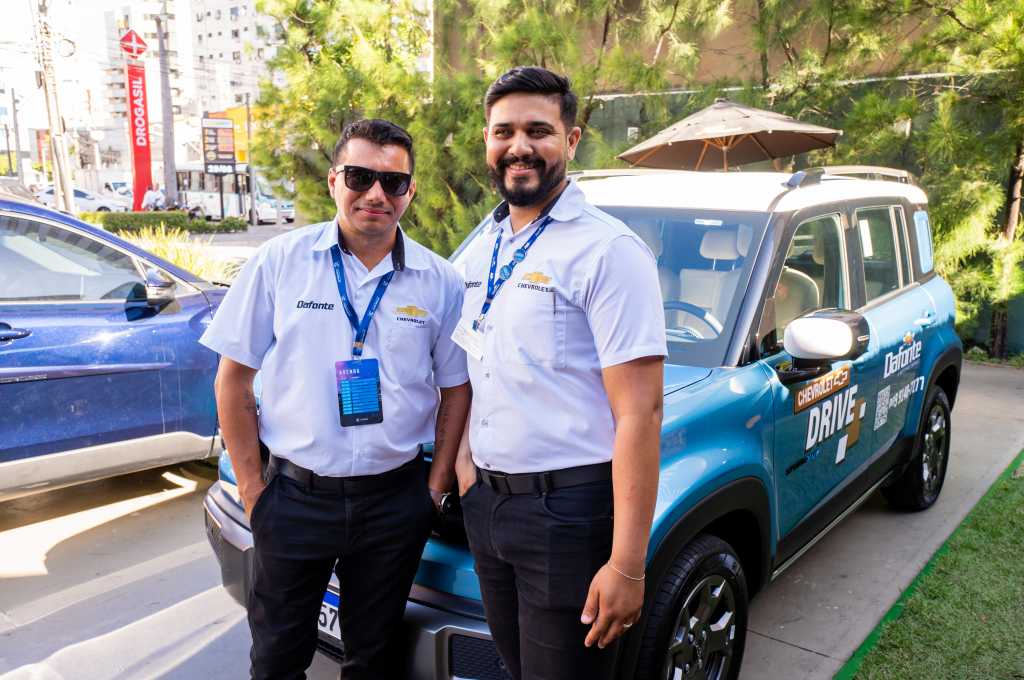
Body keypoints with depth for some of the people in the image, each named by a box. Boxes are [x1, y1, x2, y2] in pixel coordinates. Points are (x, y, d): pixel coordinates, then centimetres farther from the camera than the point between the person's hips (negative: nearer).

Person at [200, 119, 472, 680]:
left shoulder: (440, 282, -1)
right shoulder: (280, 261, -4)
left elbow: (456, 389, 6)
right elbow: (233, 380, -1)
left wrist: (436, 488, 0)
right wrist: (251, 488, -3)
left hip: (394, 502, 1)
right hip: (295, 497, 0)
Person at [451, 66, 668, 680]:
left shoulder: (608, 250, -15)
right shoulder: (484, 249, 10)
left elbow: (639, 414, -20)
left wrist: (627, 565, -22)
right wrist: (463, 457, 5)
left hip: (568, 509, -7)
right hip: (485, 501, 7)